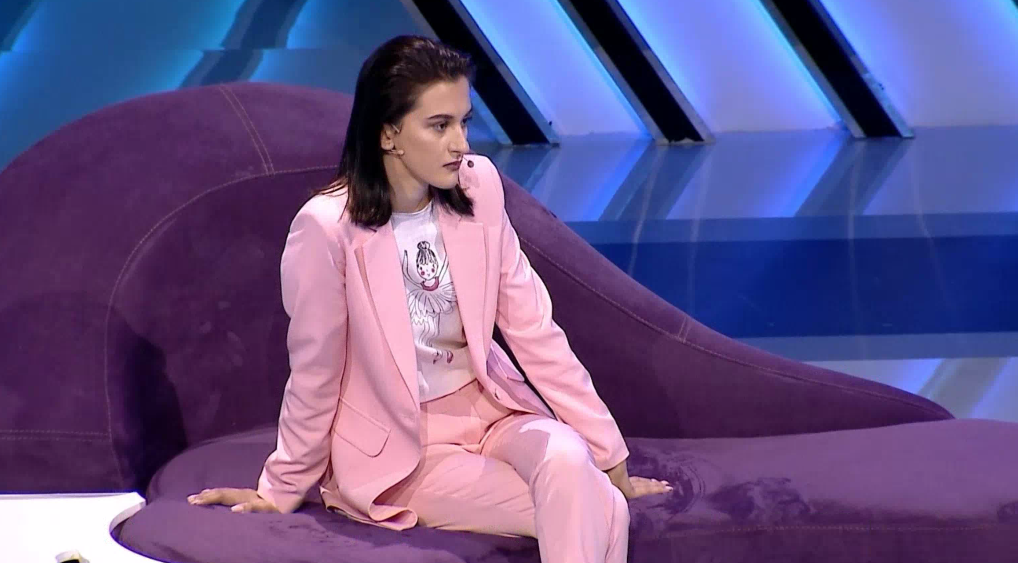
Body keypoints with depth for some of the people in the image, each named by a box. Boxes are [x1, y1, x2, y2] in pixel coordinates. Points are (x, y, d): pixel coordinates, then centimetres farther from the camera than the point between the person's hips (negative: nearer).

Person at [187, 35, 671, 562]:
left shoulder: (478, 187, -6)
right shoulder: (327, 226, -20)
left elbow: (532, 326, -3)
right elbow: (315, 372, -8)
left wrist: (608, 452, -2)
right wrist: (284, 490, 4)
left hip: (488, 410, 4)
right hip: (398, 446, -4)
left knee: (568, 461, -29)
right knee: (597, 512, -22)